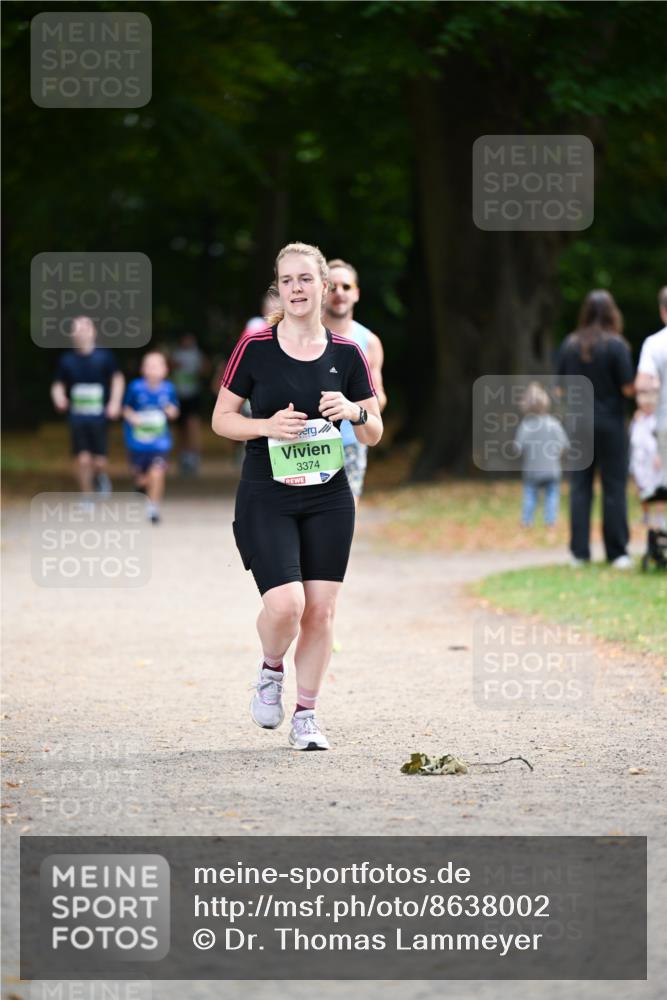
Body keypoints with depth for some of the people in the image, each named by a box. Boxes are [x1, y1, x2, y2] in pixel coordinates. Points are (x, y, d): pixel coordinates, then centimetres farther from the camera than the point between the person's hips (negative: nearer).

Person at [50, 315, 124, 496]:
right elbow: (58, 385, 11)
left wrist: (115, 402, -8)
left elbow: (117, 378, 4)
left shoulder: (104, 356, -2)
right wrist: (58, 397, -11)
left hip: (99, 417, -1)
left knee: (99, 461, -2)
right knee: (83, 459, -9)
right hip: (77, 418, 1)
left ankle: (101, 476, 36)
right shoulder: (67, 359, 3)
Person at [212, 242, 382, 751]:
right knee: (285, 604, -17)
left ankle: (305, 716, 16)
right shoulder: (255, 347, -4)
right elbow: (221, 419, 2)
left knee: (321, 611, 2)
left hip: (328, 499, 3)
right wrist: (267, 426, -16)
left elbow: (374, 434, 7)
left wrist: (355, 411, -15)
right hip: (266, 499, -3)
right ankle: (271, 672, 16)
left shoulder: (347, 353, 2)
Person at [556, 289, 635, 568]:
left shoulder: (569, 344, 1)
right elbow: (628, 387, -11)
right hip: (610, 424, -3)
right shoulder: (616, 345, -10)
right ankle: (617, 553, 3)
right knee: (614, 487, 2)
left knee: (580, 487, 7)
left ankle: (579, 552, 5)